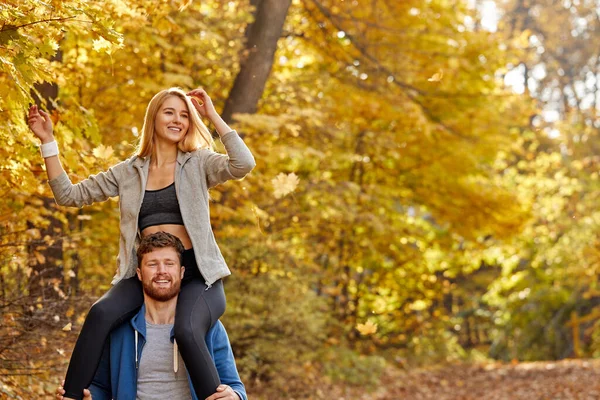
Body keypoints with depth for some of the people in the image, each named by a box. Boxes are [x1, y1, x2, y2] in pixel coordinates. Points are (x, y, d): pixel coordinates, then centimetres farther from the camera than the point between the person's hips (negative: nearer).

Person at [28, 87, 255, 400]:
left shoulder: (198, 163, 8)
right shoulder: (128, 171, 15)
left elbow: (243, 164, -11)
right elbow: (69, 195, 15)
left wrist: (213, 117, -7)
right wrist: (47, 141, 10)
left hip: (196, 273, -2)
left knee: (187, 331, -34)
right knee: (101, 313, -28)